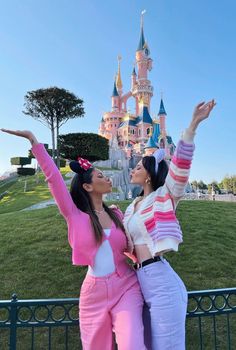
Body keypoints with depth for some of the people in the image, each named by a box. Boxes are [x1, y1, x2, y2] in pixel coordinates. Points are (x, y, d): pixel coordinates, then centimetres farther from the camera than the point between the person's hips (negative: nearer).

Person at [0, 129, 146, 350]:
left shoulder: (116, 214, 4)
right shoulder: (75, 216, -7)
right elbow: (53, 177, -14)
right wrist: (33, 140, -15)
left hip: (126, 286, 2)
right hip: (95, 291, -1)